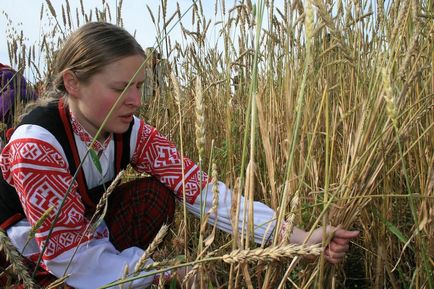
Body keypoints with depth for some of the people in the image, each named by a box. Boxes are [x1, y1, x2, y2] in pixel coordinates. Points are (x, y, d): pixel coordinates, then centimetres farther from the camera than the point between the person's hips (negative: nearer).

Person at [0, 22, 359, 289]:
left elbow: (201, 189, -27)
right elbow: (72, 255, -30)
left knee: (155, 194, -20)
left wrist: (299, 237, -35)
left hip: (90, 231, 5)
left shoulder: (131, 132, -17)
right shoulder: (35, 145, -31)